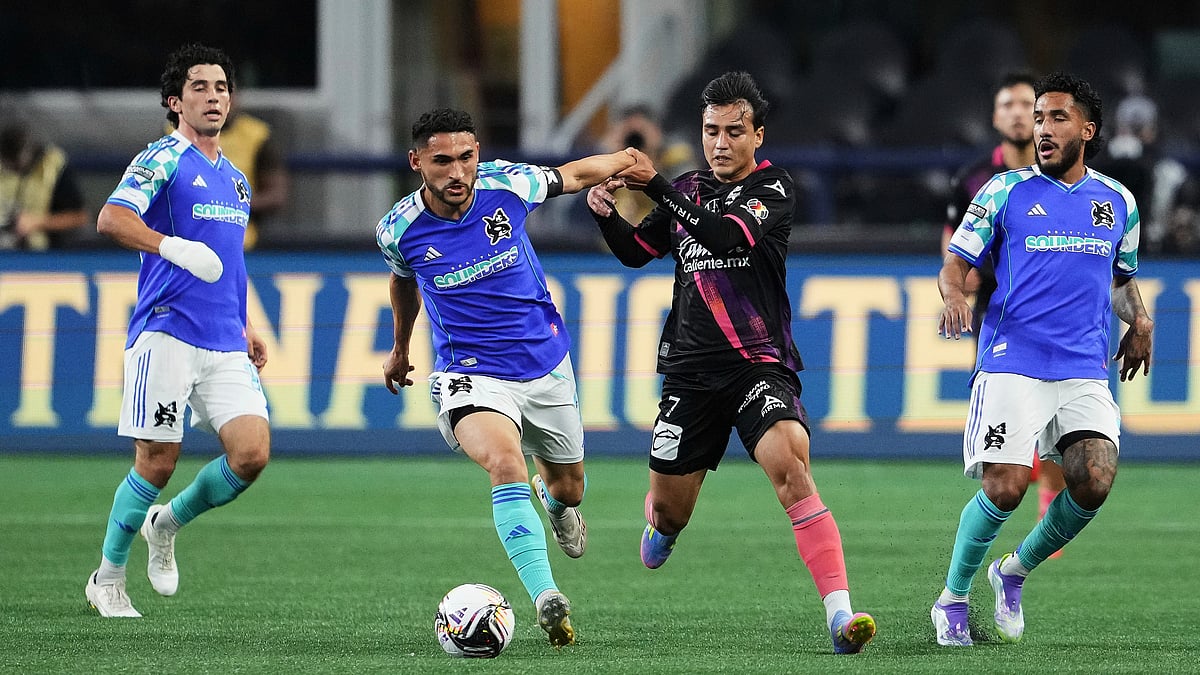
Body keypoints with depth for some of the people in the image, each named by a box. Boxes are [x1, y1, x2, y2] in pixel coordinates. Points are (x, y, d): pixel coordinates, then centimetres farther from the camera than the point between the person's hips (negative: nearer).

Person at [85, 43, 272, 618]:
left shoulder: (235, 178, 20)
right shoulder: (163, 161, -5)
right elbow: (110, 219, -21)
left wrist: (245, 329, 26)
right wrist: (170, 246, -36)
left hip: (224, 345, 6)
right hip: (166, 334, -6)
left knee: (252, 453, -9)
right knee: (158, 462, -6)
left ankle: (167, 524, 17)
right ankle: (107, 580, 13)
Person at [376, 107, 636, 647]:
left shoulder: (508, 186, -14)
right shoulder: (398, 231, -12)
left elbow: (569, 176, 9)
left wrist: (622, 161, 25)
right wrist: (400, 348, 28)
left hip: (546, 364, 3)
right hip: (471, 375, -3)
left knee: (568, 487, 18)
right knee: (507, 466, -32)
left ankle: (555, 501, 58)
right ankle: (545, 598, -39)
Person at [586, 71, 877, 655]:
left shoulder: (773, 189, -3)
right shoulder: (687, 191, 13)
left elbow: (728, 234, -21)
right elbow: (635, 252, 25)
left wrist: (656, 185, -19)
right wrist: (605, 213, 4)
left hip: (758, 361, -4)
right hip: (690, 370, 4)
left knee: (790, 463, -29)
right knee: (669, 509, 9)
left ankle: (839, 612, -35)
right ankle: (662, 527, 50)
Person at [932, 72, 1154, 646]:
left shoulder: (1118, 201, 14)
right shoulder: (1006, 191, 4)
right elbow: (955, 264, 6)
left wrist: (1139, 320, 9)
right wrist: (954, 296, -17)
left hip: (1086, 369, 3)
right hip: (1012, 362, -3)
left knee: (1094, 481, -15)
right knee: (1004, 487, -16)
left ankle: (1015, 571, 12)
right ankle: (952, 599, 7)